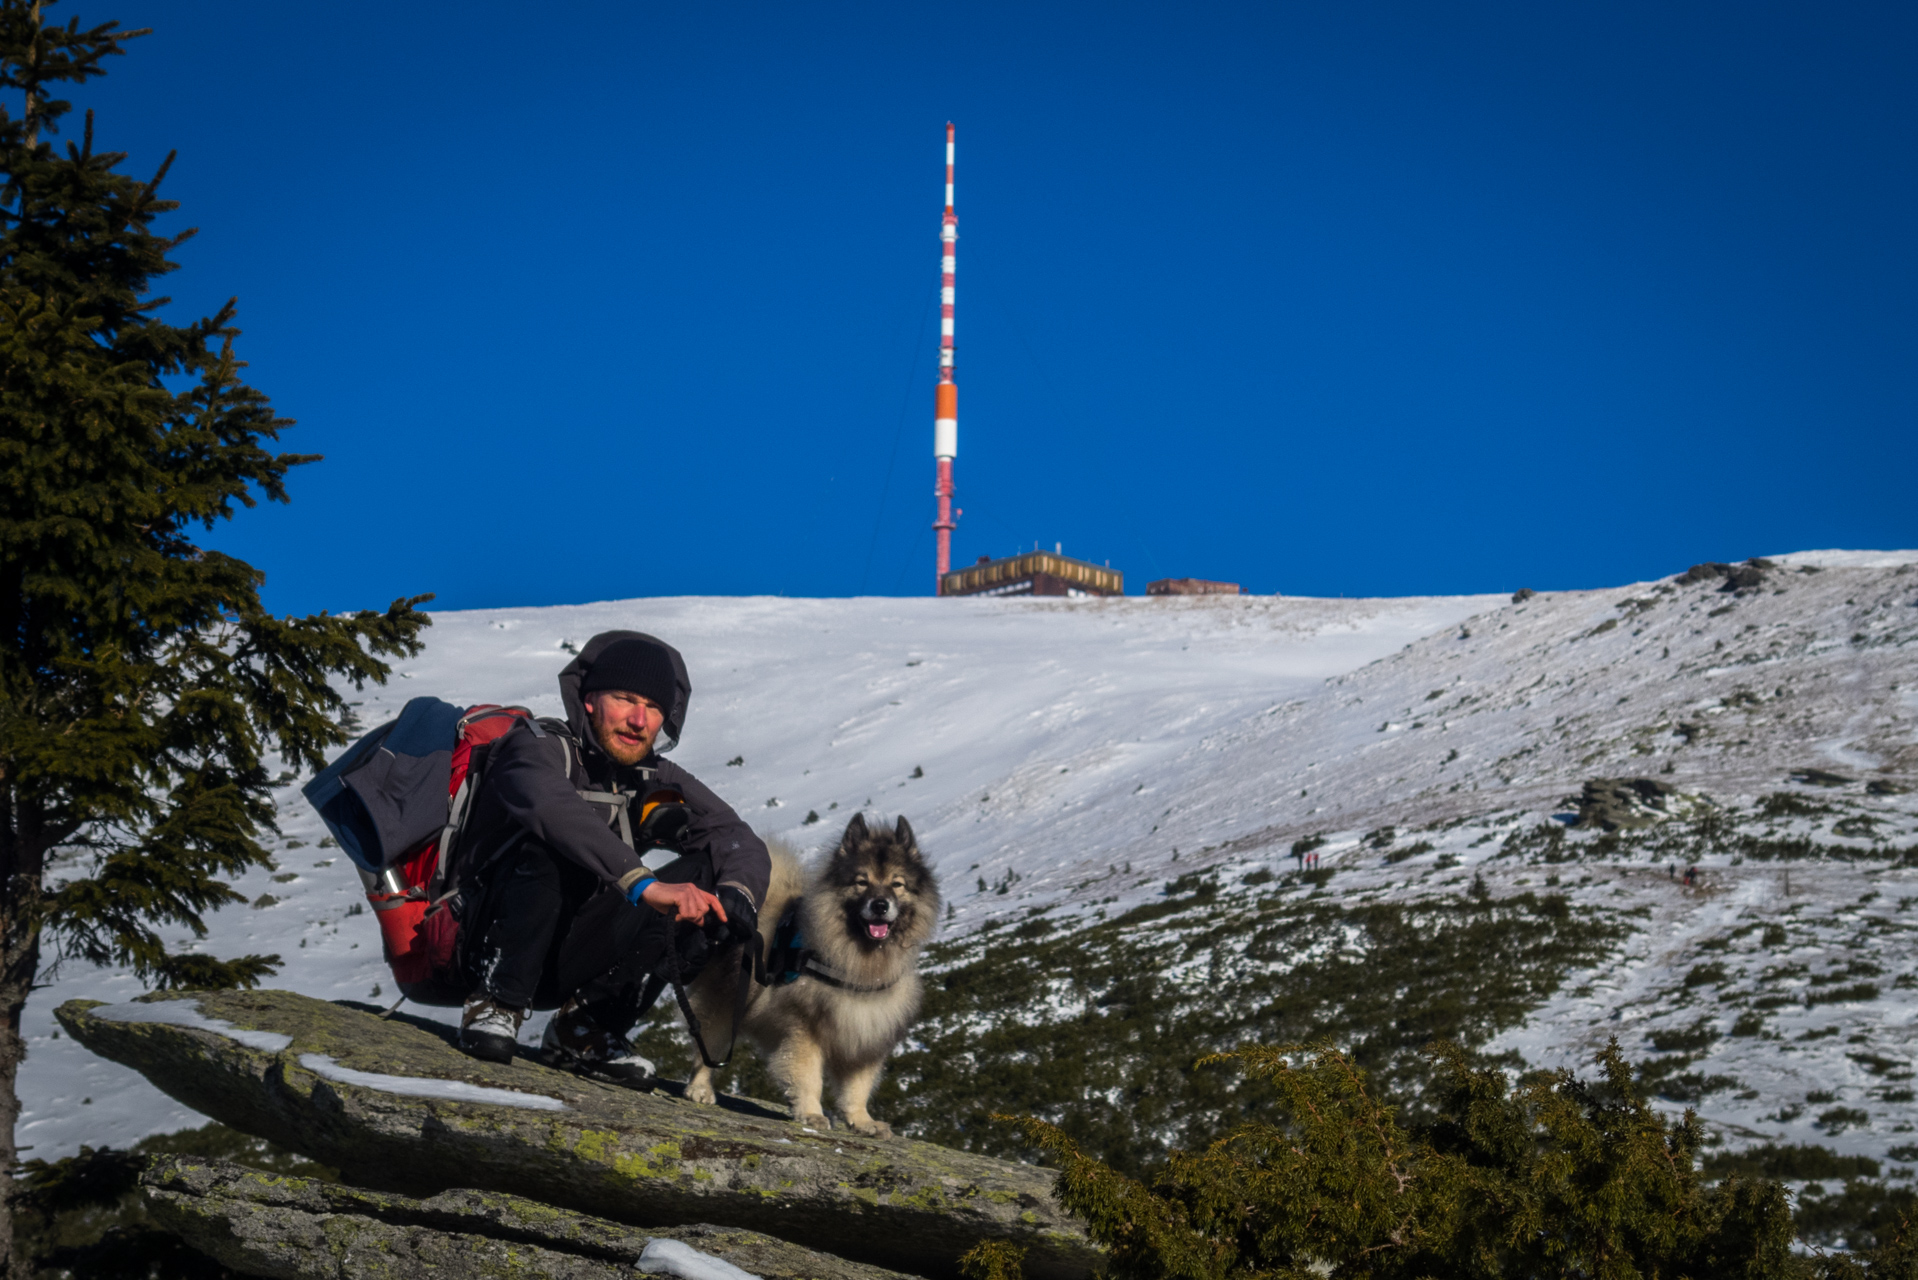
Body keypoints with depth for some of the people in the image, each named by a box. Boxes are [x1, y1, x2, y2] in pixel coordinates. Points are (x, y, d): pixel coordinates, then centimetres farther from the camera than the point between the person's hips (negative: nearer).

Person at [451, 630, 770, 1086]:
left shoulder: (658, 782, 6)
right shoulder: (539, 746, -12)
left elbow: (743, 843, -2)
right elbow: (551, 808, -36)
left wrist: (736, 900, -25)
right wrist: (643, 883, -46)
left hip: (573, 960, 6)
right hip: (489, 943, -6)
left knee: (702, 877, -9)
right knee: (547, 845, -31)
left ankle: (583, 1030, -8)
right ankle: (496, 1004, -21)